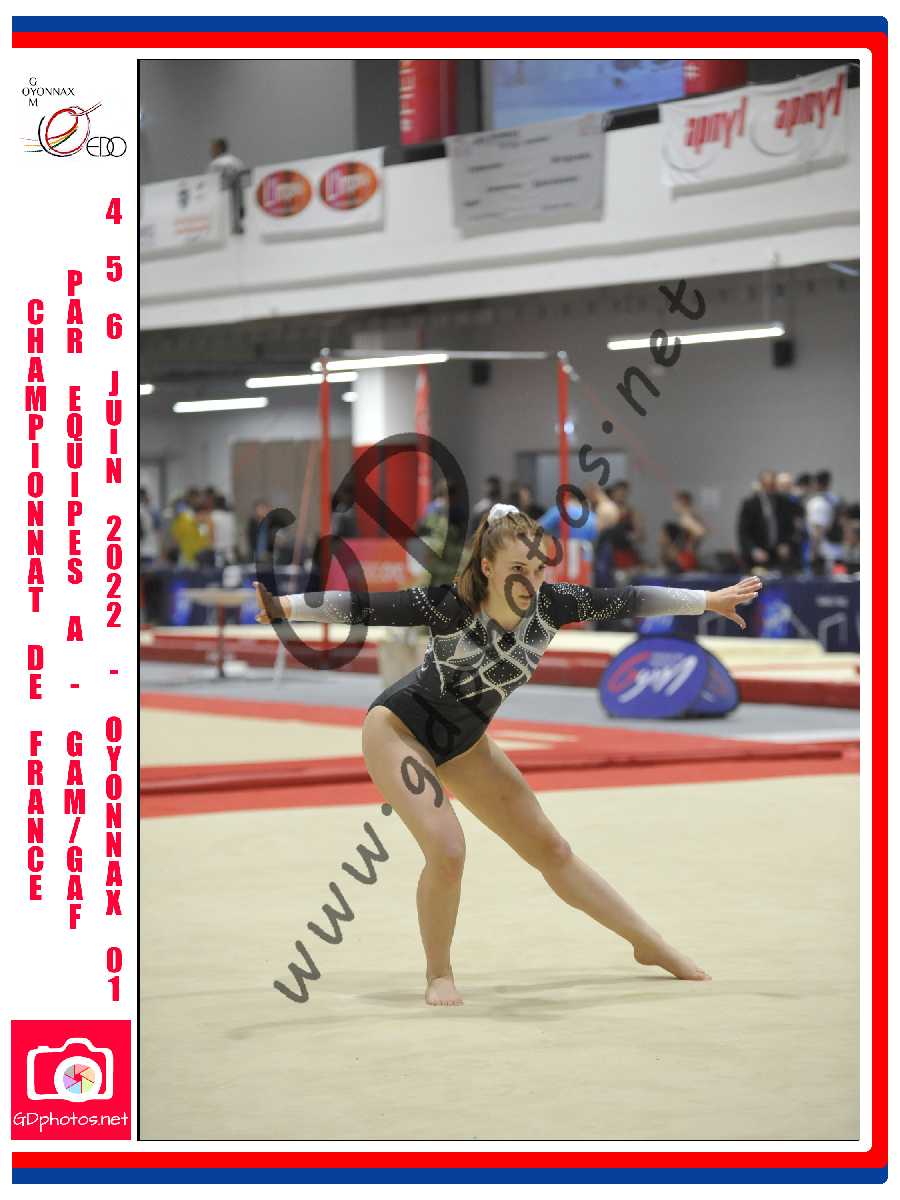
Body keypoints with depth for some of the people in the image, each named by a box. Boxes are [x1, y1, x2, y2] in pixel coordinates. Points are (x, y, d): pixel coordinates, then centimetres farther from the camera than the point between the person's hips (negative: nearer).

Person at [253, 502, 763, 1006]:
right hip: (400, 728, -5)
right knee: (447, 851, -24)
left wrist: (710, 601, 5)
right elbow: (365, 605, -38)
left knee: (552, 849, 10)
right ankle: (438, 974, 0)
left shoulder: (550, 604, -18)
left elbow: (628, 600, -5)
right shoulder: (450, 604, -32)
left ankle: (652, 946, 22)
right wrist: (287, 606, -52)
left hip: (463, 742, 5)